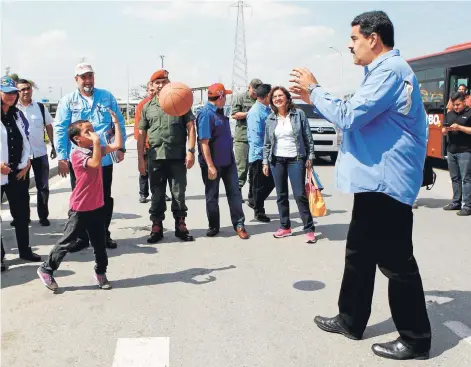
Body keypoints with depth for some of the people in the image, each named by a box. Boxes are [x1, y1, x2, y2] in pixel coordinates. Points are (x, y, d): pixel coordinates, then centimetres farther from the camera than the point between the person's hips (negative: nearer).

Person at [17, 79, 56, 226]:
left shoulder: (40, 107, 2)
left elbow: (49, 126, 9)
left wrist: (53, 146, 7)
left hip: (40, 152, 1)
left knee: (43, 186, 5)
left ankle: (43, 216, 17)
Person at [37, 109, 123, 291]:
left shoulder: (95, 150, 6)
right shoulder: (77, 154, -15)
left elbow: (117, 145, 0)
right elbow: (95, 163, -31)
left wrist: (116, 122, 0)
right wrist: (96, 142, -29)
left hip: (97, 206, 6)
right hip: (80, 208, -6)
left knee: (100, 243, 12)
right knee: (68, 241, 4)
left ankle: (101, 272, 26)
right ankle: (46, 269, 20)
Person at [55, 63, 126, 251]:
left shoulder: (107, 97, 4)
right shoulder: (68, 101, 0)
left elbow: (119, 123, 8)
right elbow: (60, 130, -3)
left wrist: (121, 147, 2)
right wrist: (62, 157, -8)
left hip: (104, 158, 1)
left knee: (105, 198, 11)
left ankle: (104, 234, 25)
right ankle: (82, 237, 21)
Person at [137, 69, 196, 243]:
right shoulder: (147, 107, 11)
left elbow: (190, 127, 1)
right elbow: (141, 134, 10)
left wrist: (190, 150, -8)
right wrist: (141, 159, 4)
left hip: (177, 156, -1)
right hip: (155, 157, 2)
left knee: (179, 193, 5)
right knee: (157, 194, 8)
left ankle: (180, 225, 17)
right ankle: (156, 227, 17)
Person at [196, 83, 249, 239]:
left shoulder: (220, 111, 10)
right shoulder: (206, 114, -17)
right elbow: (204, 142, -22)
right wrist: (210, 166, -25)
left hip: (228, 161, 8)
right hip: (213, 163, -8)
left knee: (234, 193, 7)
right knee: (212, 196, 8)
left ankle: (239, 225, 15)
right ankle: (213, 226, 20)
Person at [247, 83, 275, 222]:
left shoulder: (268, 110, 9)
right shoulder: (255, 112, -18)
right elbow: (255, 137, -21)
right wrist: (263, 154, -20)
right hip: (259, 155, -8)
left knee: (271, 182, 16)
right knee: (260, 185, 5)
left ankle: (255, 203, 35)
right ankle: (259, 212, 21)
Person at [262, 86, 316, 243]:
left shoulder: (299, 114, -2)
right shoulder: (270, 119, 7)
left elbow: (308, 137, -1)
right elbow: (267, 143, 11)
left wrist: (310, 157, -6)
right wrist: (265, 161, 6)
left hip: (296, 159, -4)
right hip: (277, 160, 4)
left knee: (300, 194, -7)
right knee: (281, 195, 9)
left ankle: (309, 229, 1)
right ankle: (285, 227, 20)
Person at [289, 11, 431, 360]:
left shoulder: (390, 70, -16)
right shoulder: (383, 71, 18)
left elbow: (348, 117, -22)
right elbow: (356, 115, 23)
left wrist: (315, 90, -8)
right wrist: (313, 98, 18)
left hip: (386, 182, -11)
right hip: (376, 180, 11)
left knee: (395, 263, -1)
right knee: (359, 254, 16)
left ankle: (416, 339, 15)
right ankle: (350, 321, 29)